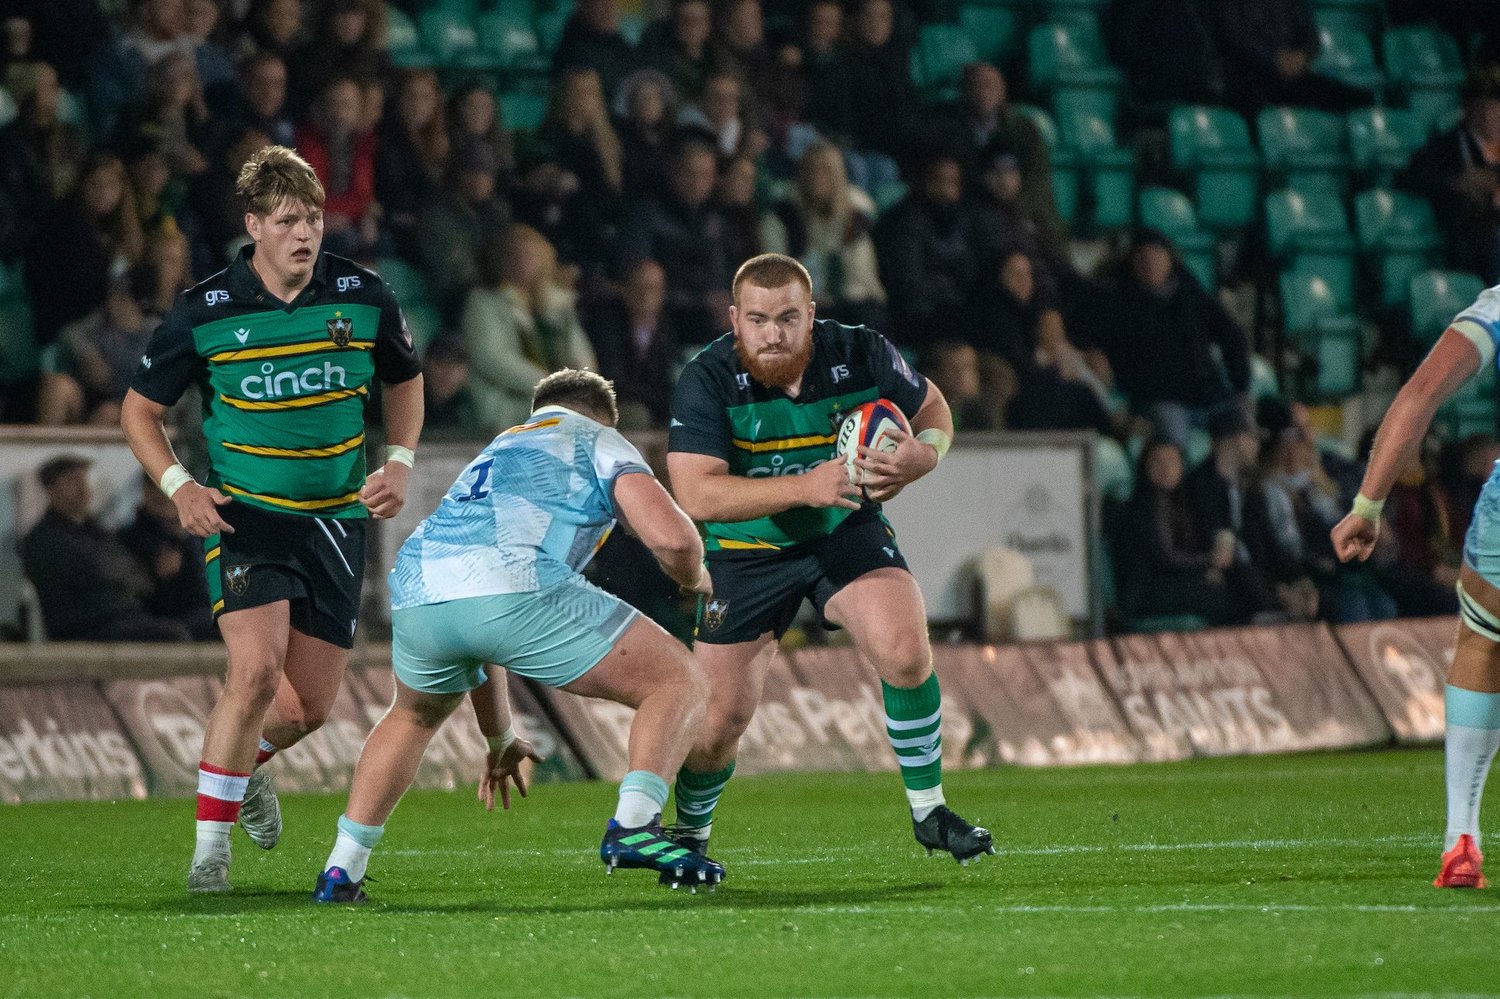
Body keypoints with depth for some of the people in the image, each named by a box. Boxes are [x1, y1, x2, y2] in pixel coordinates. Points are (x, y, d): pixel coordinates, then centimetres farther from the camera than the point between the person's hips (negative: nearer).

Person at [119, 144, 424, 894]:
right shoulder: (205, 313, -10)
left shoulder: (363, 297, -3)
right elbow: (139, 408, 2)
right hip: (241, 515, -3)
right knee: (257, 670, -24)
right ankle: (210, 845, -11)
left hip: (334, 518, 3)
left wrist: (399, 461, 0)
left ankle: (248, 765, 41)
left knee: (310, 706, 5)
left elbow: (405, 380, 16)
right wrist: (178, 485, -13)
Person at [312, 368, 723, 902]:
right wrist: (694, 577, 29)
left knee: (414, 715, 38)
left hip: (415, 595, 6)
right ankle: (633, 826, -15)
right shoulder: (600, 442, 24)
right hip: (518, 587, -6)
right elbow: (671, 536, 5)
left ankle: (340, 871, 29)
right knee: (679, 682, 8)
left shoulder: (492, 454, 42)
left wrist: (500, 741, 55)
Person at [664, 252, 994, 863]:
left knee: (906, 653, -23)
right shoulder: (707, 381, -22)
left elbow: (933, 409, 2)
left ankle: (928, 812, -3)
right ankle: (690, 832, 27)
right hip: (746, 553, -1)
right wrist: (803, 487, -41)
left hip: (847, 532, 1)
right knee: (718, 720, -4)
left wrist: (921, 456, -23)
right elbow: (695, 494, -31)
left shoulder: (861, 355, -16)